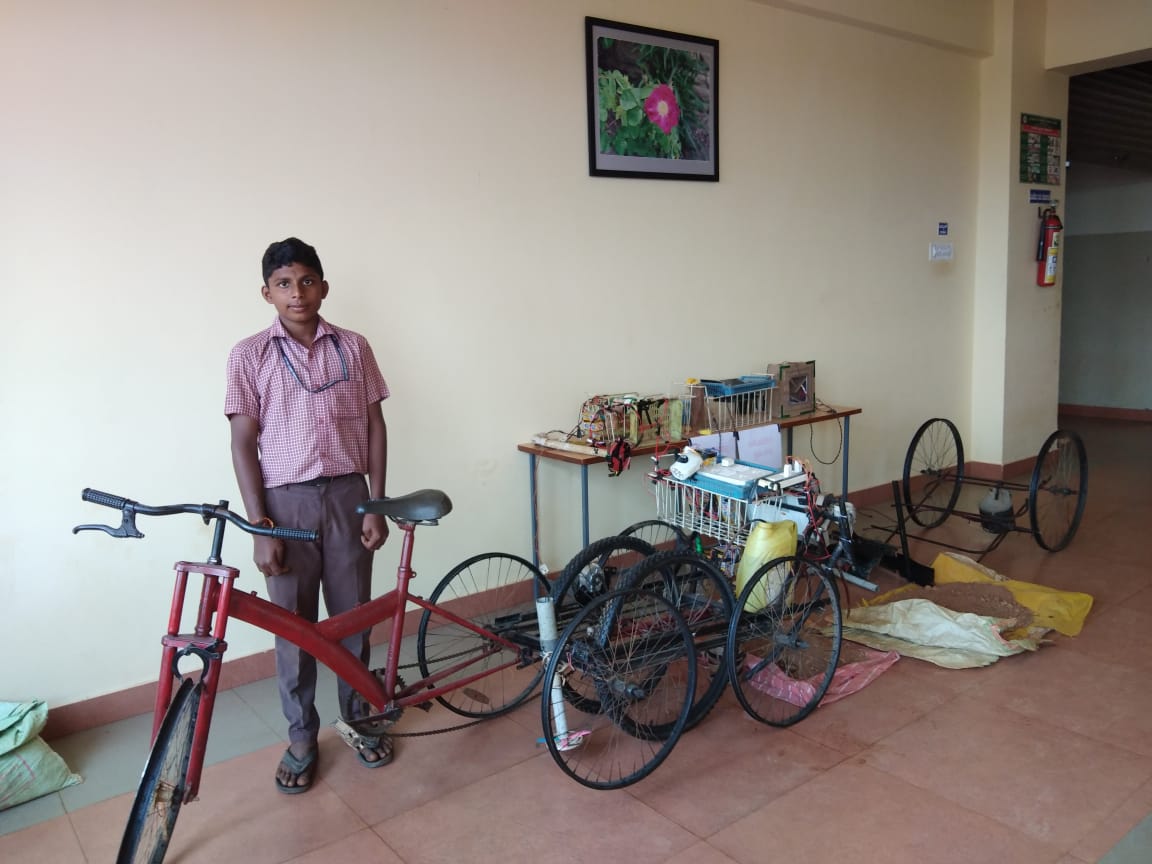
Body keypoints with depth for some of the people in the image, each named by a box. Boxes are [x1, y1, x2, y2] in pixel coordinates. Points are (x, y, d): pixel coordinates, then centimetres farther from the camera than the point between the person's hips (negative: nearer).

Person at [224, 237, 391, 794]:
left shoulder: (352, 348, 2)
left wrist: (376, 506, -2)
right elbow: (244, 444, -4)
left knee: (352, 617, 11)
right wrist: (260, 528, -10)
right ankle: (301, 737, 25)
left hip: (346, 495, 1)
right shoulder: (249, 355, -2)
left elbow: (374, 427, 4)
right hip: (286, 501, -1)